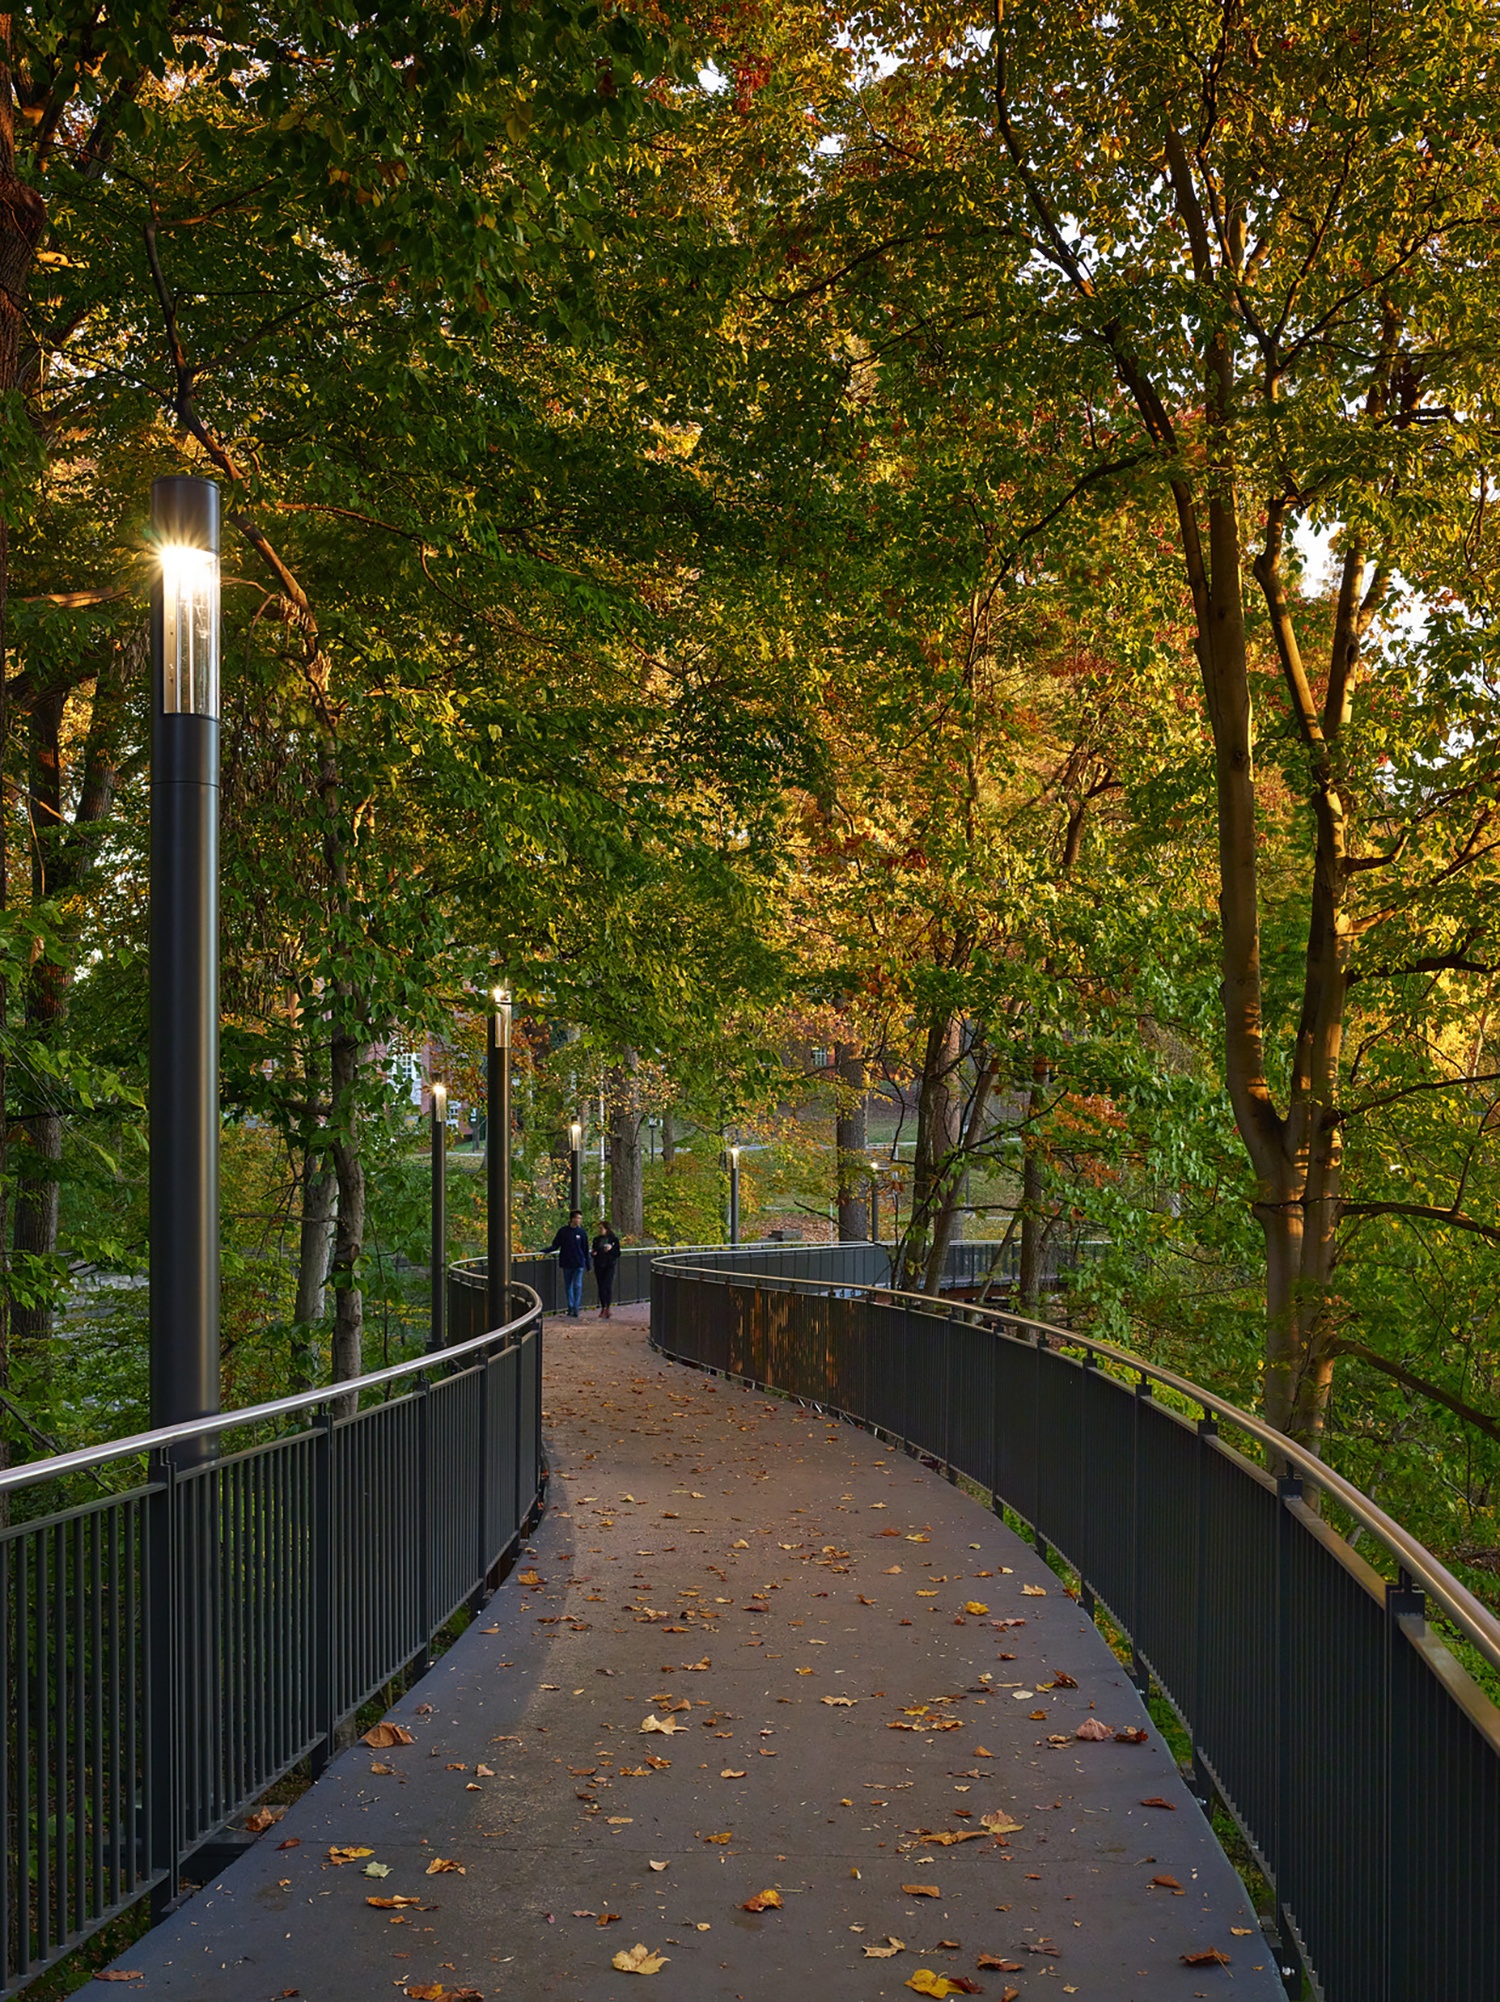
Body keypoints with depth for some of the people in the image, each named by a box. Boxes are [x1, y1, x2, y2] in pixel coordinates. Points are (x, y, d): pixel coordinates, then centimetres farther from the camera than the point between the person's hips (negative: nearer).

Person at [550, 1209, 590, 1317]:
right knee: (568, 1287, 8)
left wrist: (588, 1265, 6)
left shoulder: (582, 1232, 2)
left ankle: (576, 1309, -1)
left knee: (577, 1286, -6)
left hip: (578, 1264, -1)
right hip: (567, 1264, 1)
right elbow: (555, 1245, 4)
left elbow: (586, 1250, 6)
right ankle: (570, 1307, 18)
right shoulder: (563, 1231, 1)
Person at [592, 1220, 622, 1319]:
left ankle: (608, 1309, -10)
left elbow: (618, 1254, 0)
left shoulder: (614, 1240, 0)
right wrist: (594, 1254, -3)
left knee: (608, 1286, -12)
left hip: (609, 1266, -4)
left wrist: (611, 1249, -17)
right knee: (601, 1287, 4)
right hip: (599, 1266, 4)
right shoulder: (597, 1240, 12)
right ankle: (603, 1308, 13)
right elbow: (593, 1251, 20)